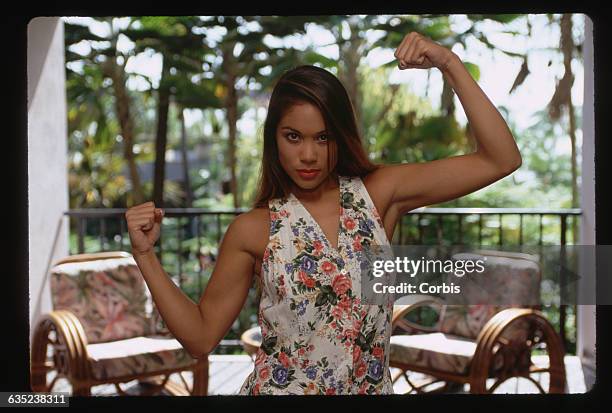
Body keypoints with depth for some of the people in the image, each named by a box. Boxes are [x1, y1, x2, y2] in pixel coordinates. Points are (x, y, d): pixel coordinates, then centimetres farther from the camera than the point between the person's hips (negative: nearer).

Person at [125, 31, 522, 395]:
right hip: (278, 389, -1)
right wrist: (146, 255, -14)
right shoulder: (252, 230, -9)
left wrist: (449, 62, -15)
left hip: (369, 389, 2)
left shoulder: (379, 192, -7)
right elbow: (201, 336, -4)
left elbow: (501, 159, -10)